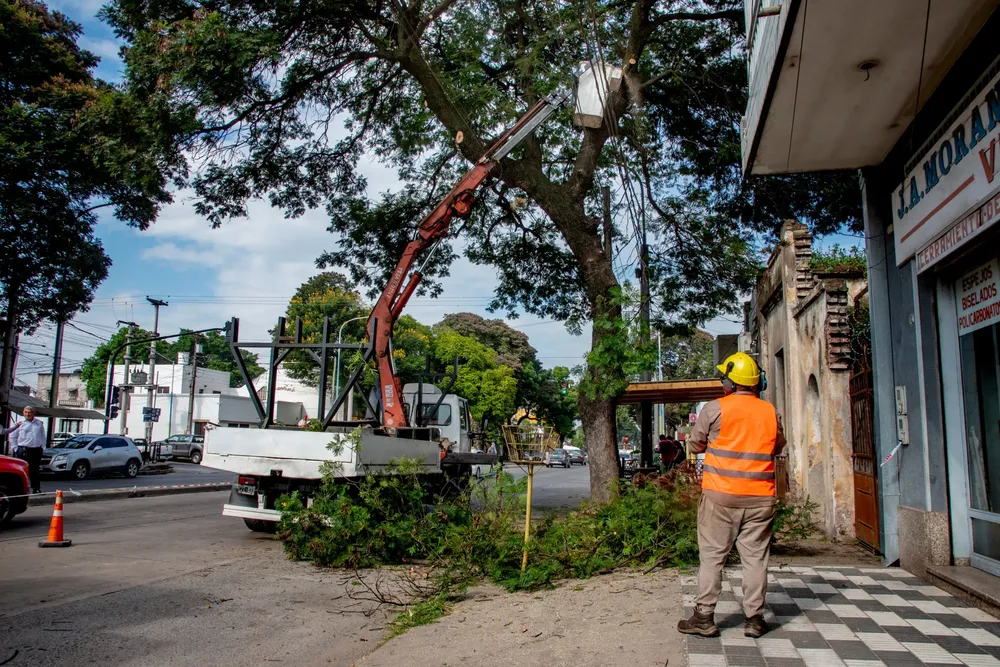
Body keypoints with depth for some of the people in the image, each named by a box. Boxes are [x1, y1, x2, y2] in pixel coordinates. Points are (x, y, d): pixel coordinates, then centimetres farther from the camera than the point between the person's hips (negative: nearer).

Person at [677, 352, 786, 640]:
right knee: (755, 557, 10)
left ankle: (704, 617, 8)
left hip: (721, 494, -3)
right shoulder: (770, 412, 4)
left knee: (712, 555, 5)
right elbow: (778, 447, 18)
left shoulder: (716, 409, -7)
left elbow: (695, 444, 2)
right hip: (760, 497, 3)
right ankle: (754, 618, 16)